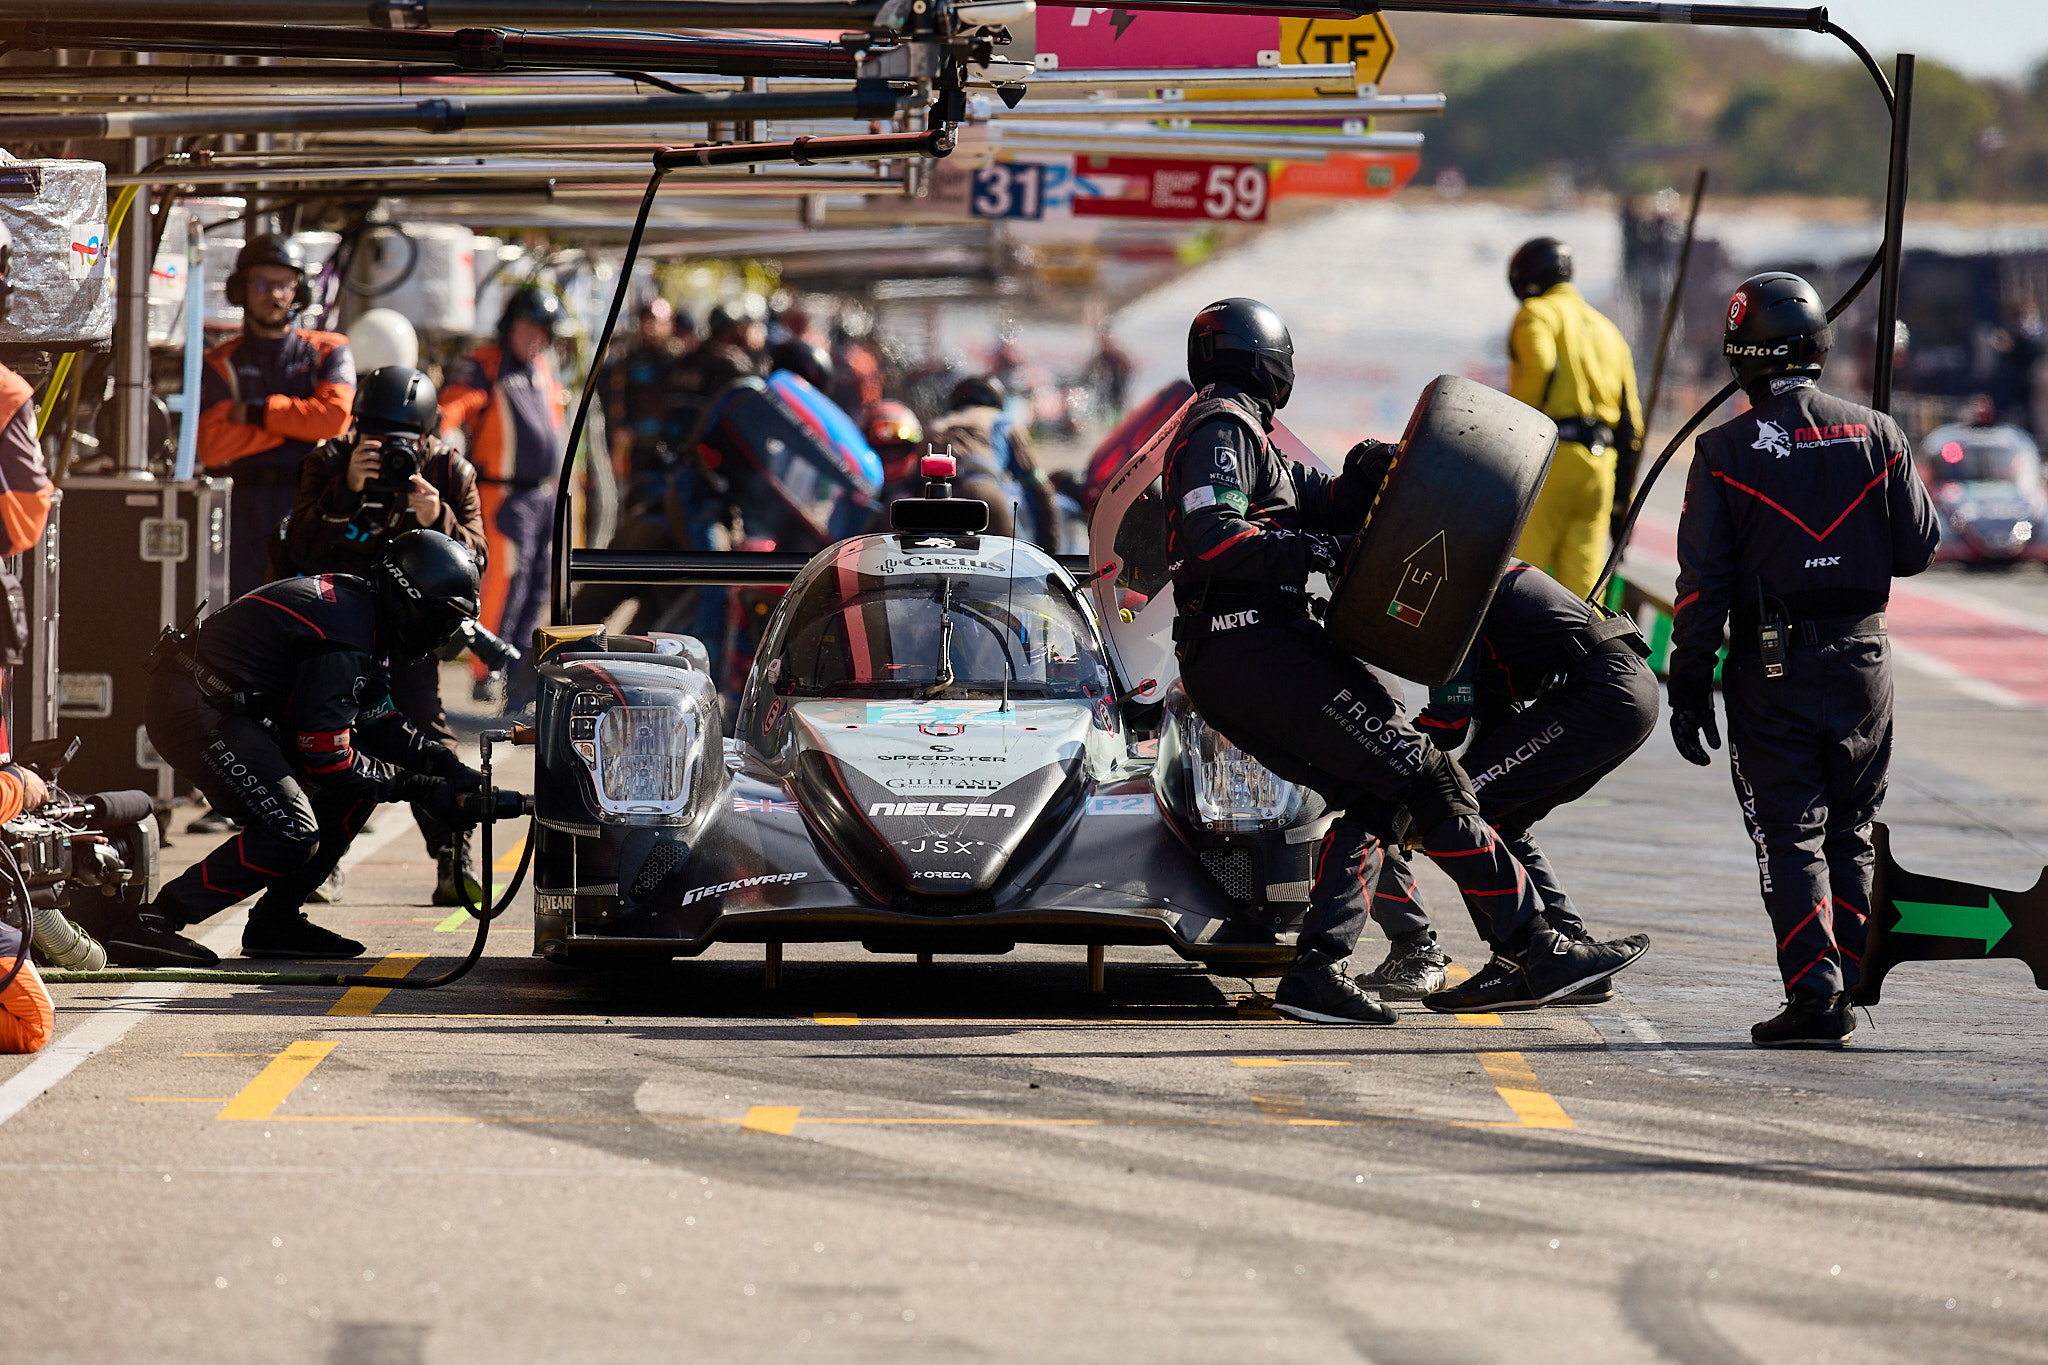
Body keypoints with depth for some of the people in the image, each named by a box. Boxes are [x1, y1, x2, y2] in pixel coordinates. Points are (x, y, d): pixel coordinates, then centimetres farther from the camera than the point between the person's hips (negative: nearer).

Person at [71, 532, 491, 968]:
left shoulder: (353, 601, 11)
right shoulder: (342, 639, -21)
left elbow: (382, 726, 18)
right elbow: (328, 764, -21)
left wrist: (449, 767, 4)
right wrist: (423, 789, -13)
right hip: (193, 709, -11)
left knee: (359, 788, 9)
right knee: (292, 834, -22)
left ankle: (276, 920, 11)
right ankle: (150, 923, -23)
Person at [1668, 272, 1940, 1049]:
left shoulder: (1725, 452, -7)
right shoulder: (1875, 436, -2)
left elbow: (1704, 584, -7)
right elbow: (1918, 549, 3)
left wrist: (1689, 689, -1)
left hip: (1770, 670, -2)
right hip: (1861, 663, 2)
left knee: (1790, 836, 1)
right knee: (1849, 833, 15)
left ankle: (1813, 992, -11)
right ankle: (1839, 994, 15)